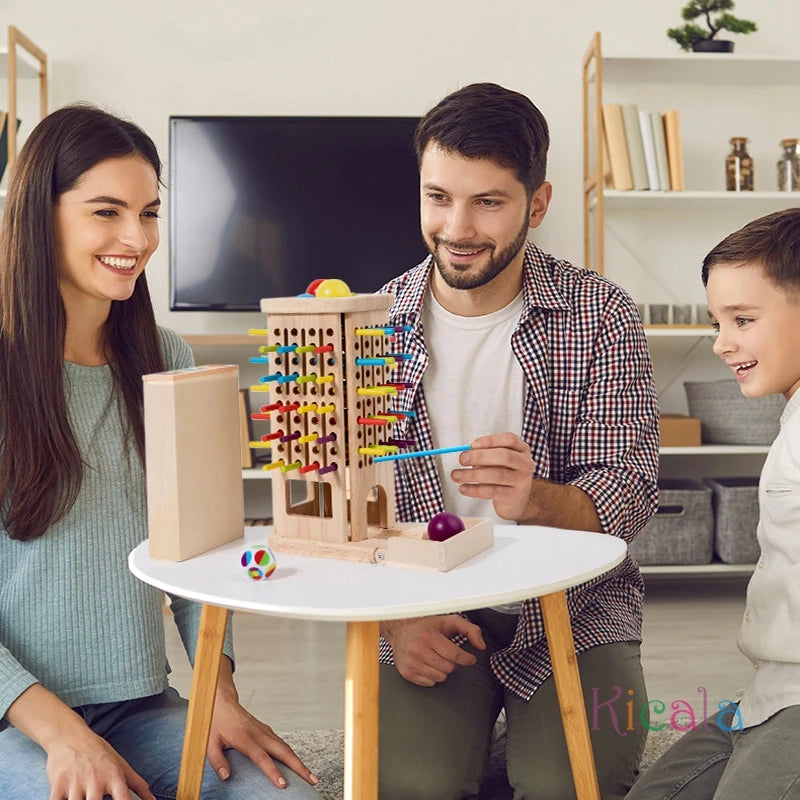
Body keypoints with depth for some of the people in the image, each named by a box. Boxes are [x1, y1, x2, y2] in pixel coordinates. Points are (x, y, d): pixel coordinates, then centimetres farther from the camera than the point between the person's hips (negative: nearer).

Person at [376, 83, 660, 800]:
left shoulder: (601, 316, -3)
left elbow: (630, 494, -8)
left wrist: (533, 499, -30)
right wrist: (393, 615, -16)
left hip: (573, 610, 0)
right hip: (420, 614, 1)